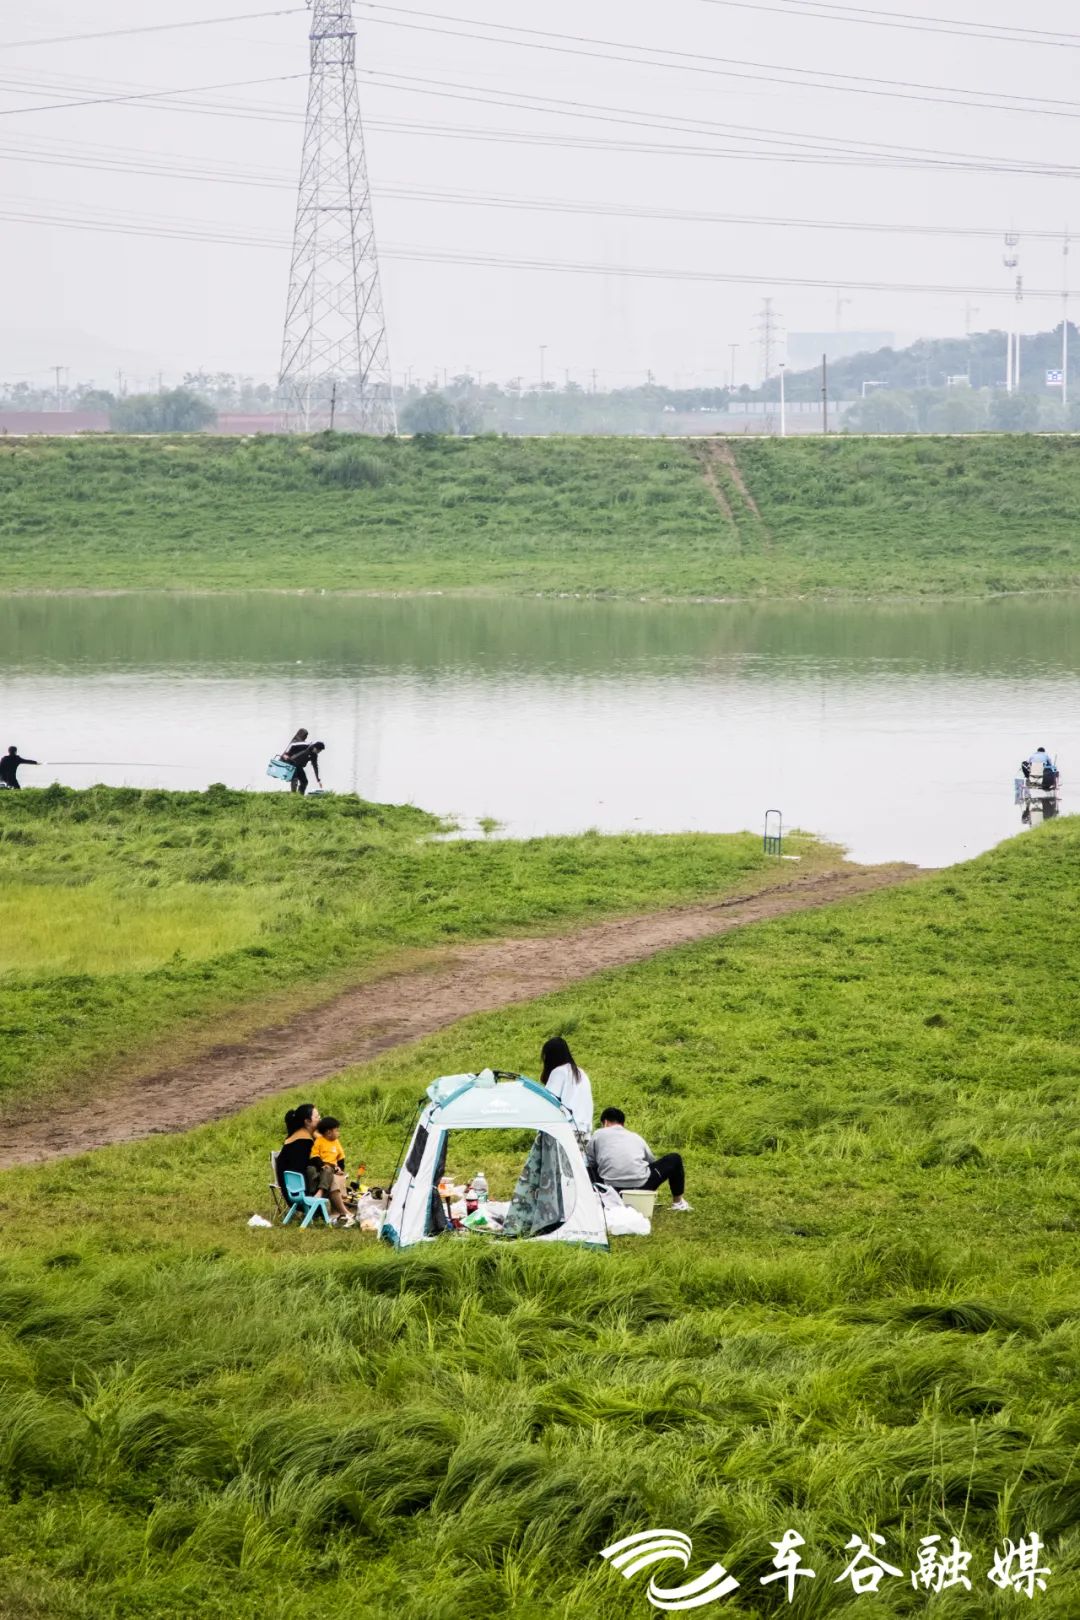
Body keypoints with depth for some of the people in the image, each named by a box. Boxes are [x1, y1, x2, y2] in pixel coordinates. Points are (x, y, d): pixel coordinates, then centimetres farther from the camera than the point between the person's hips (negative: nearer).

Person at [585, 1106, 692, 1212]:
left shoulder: (598, 1135, 14)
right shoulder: (636, 1137, 20)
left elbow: (589, 1163, 14)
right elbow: (652, 1160, 26)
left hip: (611, 1190, 0)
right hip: (641, 1187, 0)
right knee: (675, 1159, 25)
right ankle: (677, 1202, 32)